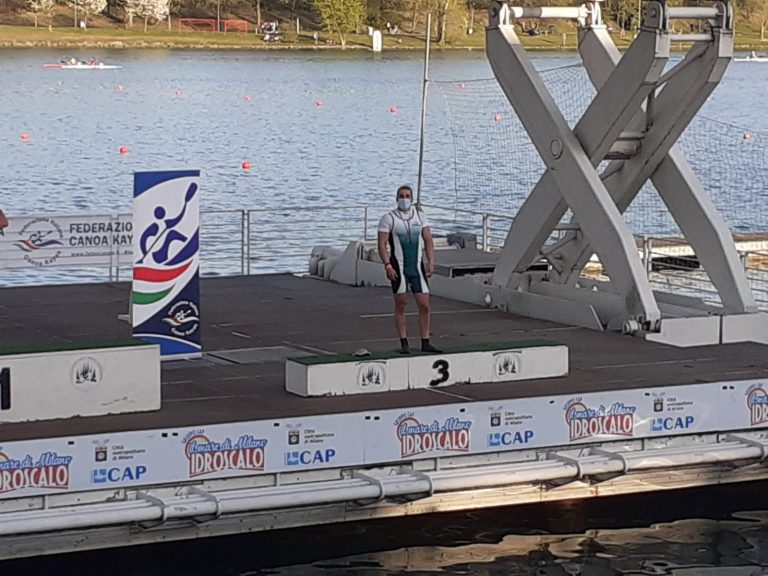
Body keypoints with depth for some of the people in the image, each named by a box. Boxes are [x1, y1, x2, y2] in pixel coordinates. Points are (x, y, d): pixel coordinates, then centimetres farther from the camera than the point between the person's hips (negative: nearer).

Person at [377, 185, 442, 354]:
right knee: (400, 305, 1)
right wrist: (387, 265, -17)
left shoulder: (420, 216, 11)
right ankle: (404, 343, 7)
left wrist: (431, 262, -2)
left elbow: (428, 241, 10)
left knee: (424, 305, -1)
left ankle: (425, 343, 6)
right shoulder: (388, 218, -1)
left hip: (417, 267, 3)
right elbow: (382, 245, -6)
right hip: (398, 268, -3)